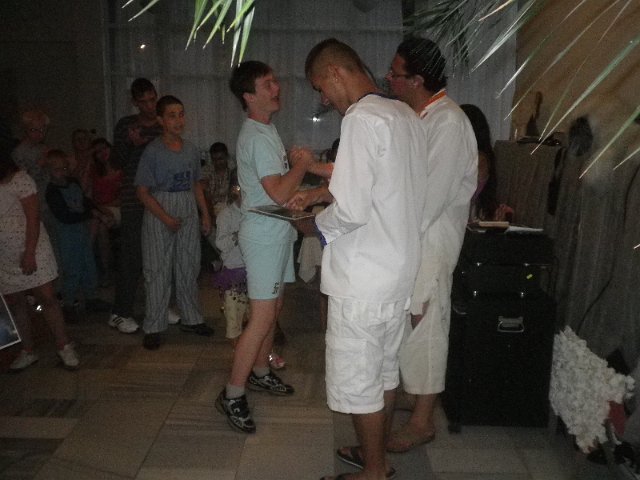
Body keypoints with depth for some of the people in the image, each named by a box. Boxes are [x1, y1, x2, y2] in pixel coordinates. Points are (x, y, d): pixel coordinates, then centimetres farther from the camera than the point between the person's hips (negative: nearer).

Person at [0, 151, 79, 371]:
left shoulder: (18, 179, -8)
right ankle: (27, 352, 22)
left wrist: (29, 253, -18)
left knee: (47, 297, -3)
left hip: (30, 250, -4)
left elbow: (33, 217, -12)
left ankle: (64, 346, 9)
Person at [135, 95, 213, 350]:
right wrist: (166, 218, -17)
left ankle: (191, 319, 26)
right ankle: (153, 327, 11)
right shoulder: (153, 151, -9)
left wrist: (205, 214, 9)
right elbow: (143, 191, -10)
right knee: (158, 271, 1)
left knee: (189, 267, 12)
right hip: (159, 214, -5)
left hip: (189, 213, 5)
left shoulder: (191, 149, 7)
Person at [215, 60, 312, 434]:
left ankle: (260, 372, 32)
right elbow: (279, 193, -26)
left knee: (274, 306, 17)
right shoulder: (257, 137, -20)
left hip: (277, 232, 10)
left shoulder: (266, 130, 14)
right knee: (262, 318, -8)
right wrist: (303, 163, -13)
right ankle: (233, 395, 1)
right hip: (265, 235, -10)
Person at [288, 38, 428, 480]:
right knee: (385, 369, 21)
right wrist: (322, 192, 13)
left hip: (363, 280, -9)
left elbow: (351, 211, -25)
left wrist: (315, 224, -5)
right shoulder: (406, 115, 9)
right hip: (400, 270, 9)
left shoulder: (362, 119, -19)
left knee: (356, 381, 8)